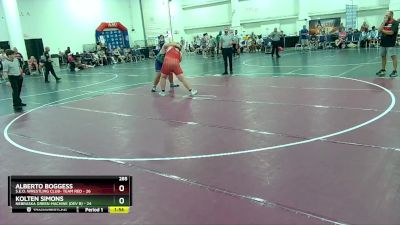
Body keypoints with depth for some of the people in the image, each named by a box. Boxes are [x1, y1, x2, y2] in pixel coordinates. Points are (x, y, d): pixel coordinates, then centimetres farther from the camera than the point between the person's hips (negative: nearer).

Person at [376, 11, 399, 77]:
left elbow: (391, 32, -16)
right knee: (383, 56, 12)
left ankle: (395, 71, -4)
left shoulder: (395, 23, -7)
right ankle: (383, 70, 22)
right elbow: (379, 30, 2)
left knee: (393, 56, -6)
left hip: (391, 43, -7)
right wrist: (384, 22, -4)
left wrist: (383, 31, -3)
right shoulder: (385, 22, 14)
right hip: (383, 42, 7)